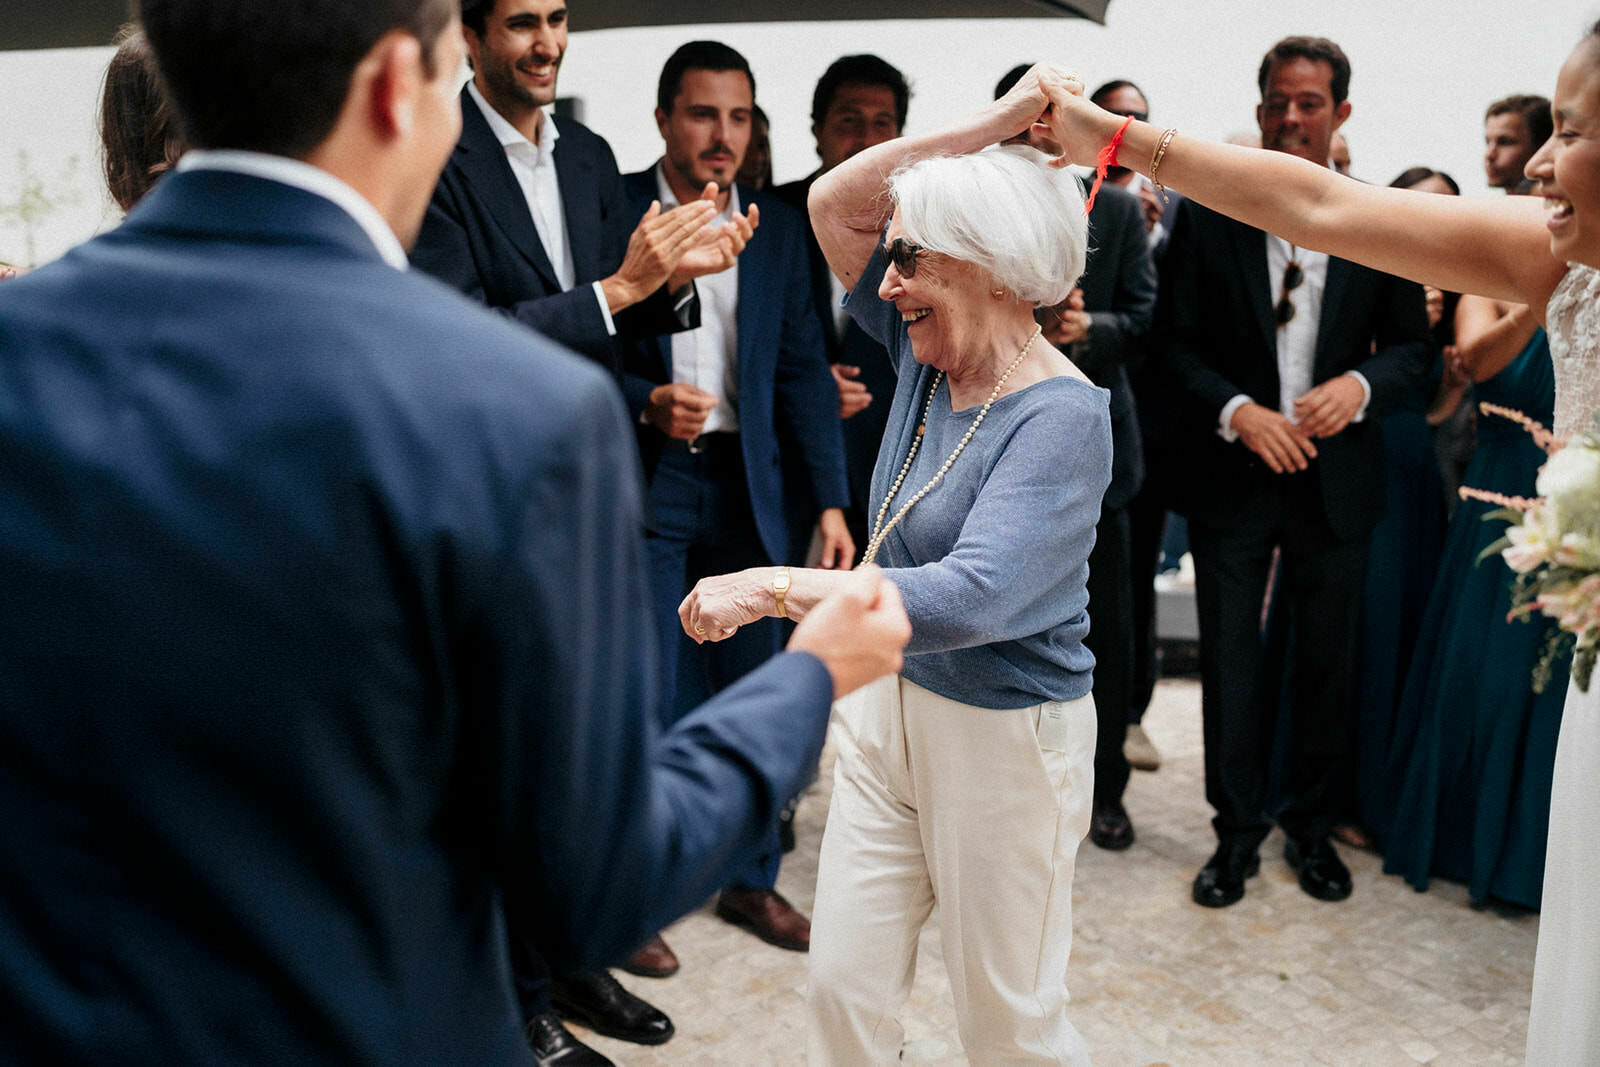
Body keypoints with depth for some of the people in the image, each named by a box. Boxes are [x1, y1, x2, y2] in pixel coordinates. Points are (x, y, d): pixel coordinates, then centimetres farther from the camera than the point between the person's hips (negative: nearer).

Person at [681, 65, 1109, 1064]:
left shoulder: (1060, 415, -23)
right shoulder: (930, 354, 0)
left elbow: (970, 599, -34)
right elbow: (834, 203, -1)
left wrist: (774, 588, -34)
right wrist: (991, 126, -10)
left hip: (1004, 736, -7)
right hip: (888, 709, 7)